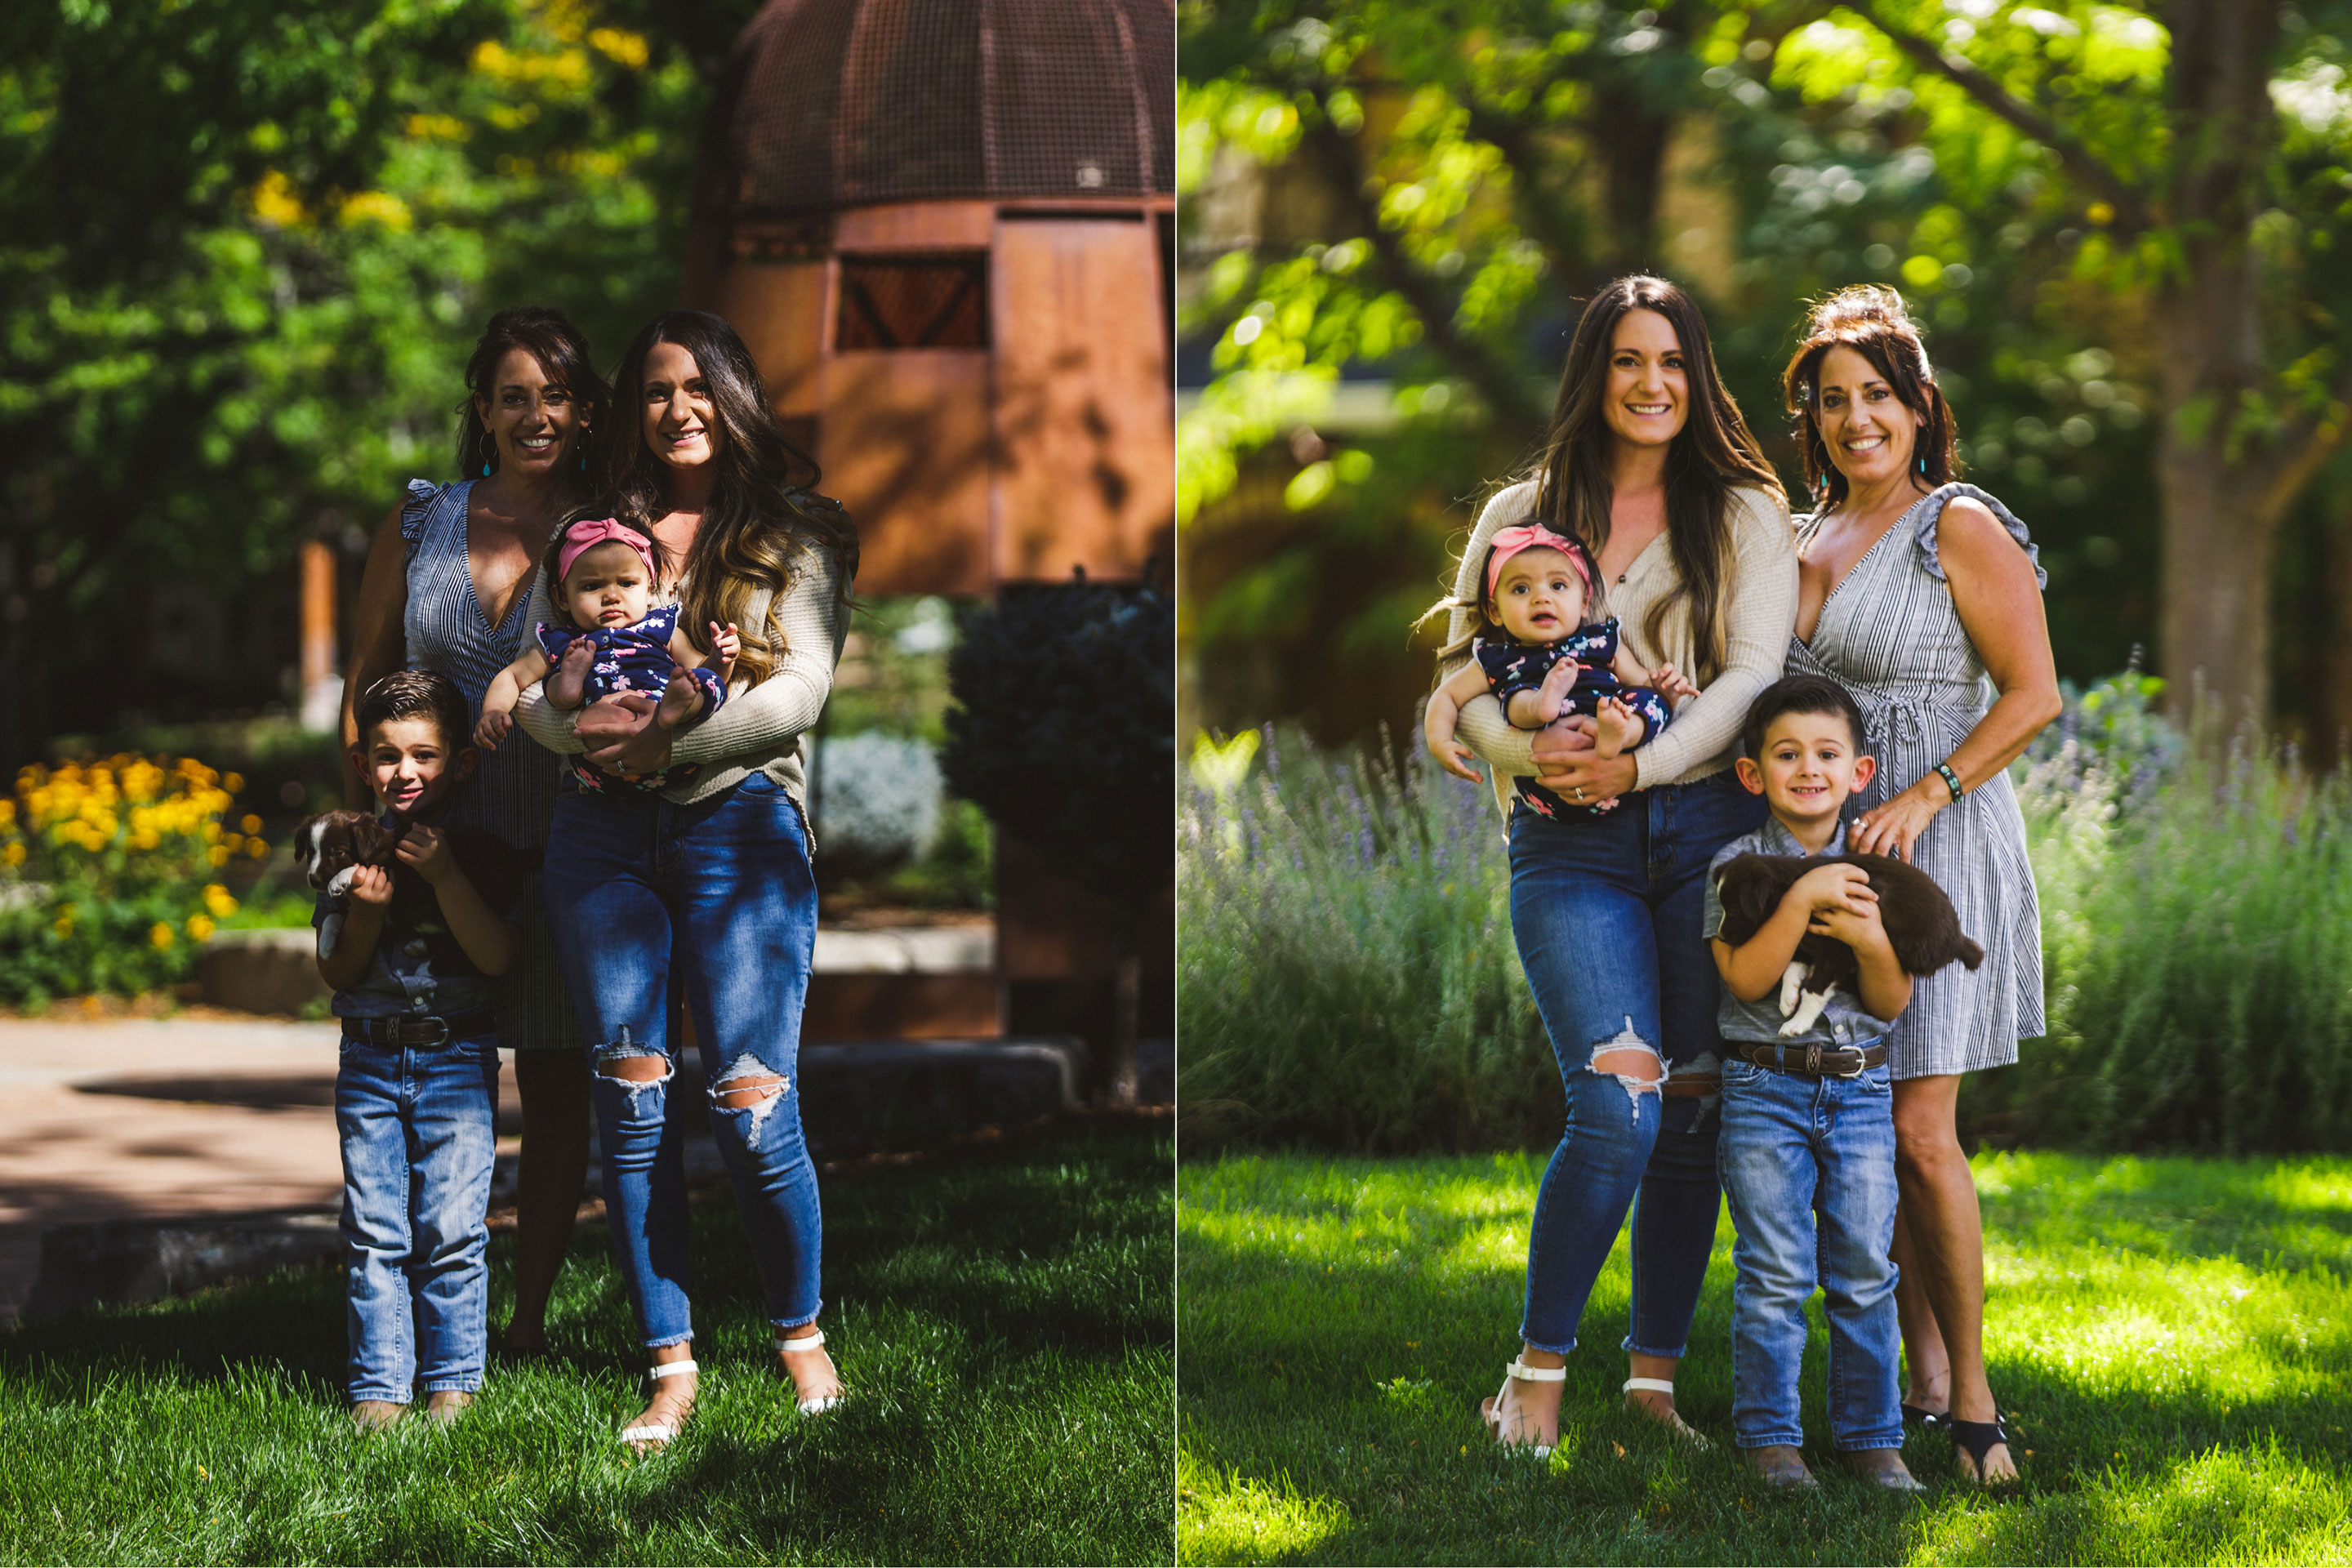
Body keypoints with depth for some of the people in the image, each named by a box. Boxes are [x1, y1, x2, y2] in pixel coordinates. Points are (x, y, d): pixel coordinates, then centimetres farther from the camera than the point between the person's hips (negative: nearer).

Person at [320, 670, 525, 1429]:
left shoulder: (478, 852, -1)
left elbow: (497, 957, -12)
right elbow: (337, 974, 3)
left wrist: (442, 875, -19)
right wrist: (366, 912, -15)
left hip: (457, 1059, -2)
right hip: (370, 1060, 2)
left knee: (452, 1231, -5)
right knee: (375, 1233, 1)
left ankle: (453, 1381, 6)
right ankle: (379, 1388, 6)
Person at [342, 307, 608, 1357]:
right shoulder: (421, 524, 7)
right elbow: (366, 679, 11)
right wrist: (361, 825, 4)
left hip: (561, 843, -1)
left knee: (556, 1088, 4)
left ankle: (528, 1319, 14)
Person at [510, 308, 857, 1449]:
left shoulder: (795, 538, 10)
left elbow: (802, 689, -2)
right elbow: (525, 684, 12)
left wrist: (672, 738, -14)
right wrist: (584, 726, -10)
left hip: (739, 816, -3)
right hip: (603, 829, 3)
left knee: (751, 1101, -11)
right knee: (629, 1099, -4)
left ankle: (799, 1330, 10)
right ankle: (669, 1364, 3)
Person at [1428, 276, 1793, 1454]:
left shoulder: (1745, 514, 9)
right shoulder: (1520, 516, 12)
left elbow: (1755, 672, -2)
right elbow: (1465, 677, 8)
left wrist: (1640, 764, -15)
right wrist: (1529, 753, -13)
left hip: (1711, 827, 1)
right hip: (1570, 842, -1)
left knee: (1695, 1113, 2)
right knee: (1618, 1106, -16)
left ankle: (1654, 1381, 12)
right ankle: (1538, 1368, -2)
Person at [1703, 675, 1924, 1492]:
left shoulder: (1873, 870, 6)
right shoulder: (1738, 865, -1)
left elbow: (1893, 1004, 4)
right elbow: (1747, 978, -15)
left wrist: (1872, 941, -15)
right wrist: (1802, 898, -22)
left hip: (1860, 1090, 2)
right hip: (1766, 1089, -2)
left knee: (1865, 1272, 4)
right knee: (1776, 1274, -4)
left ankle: (1870, 1434, 13)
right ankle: (1770, 1435, 6)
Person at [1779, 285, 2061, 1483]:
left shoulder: (1961, 529, -6)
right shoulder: (1803, 542, 15)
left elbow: (2033, 696, -11)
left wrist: (1924, 796, -19)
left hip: (1937, 848, -6)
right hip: (1829, 856, 7)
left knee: (1921, 1133, -9)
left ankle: (1973, 1397, 1)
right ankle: (1922, 1383, 15)